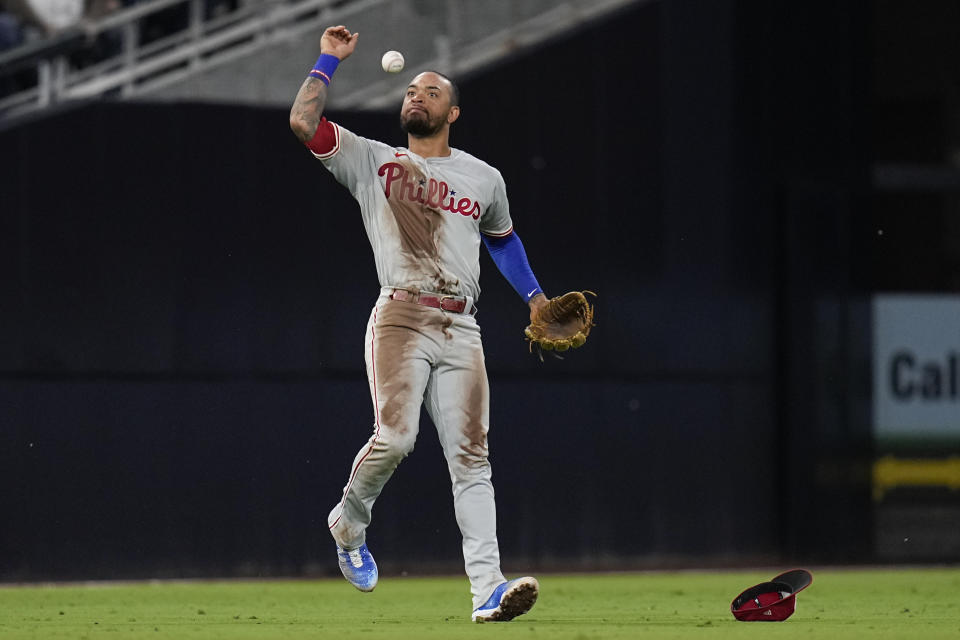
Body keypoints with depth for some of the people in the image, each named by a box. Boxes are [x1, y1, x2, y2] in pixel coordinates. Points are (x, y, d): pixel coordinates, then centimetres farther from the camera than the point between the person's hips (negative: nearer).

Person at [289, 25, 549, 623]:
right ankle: (350, 520, 9)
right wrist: (330, 60, 6)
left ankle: (487, 587, -16)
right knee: (395, 437, -22)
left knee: (471, 457, -7)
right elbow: (303, 121, -1)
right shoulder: (371, 160, 11)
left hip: (461, 328, 3)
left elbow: (502, 236, 37)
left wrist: (534, 295, 31)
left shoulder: (484, 178, 19)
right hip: (400, 318, -3)